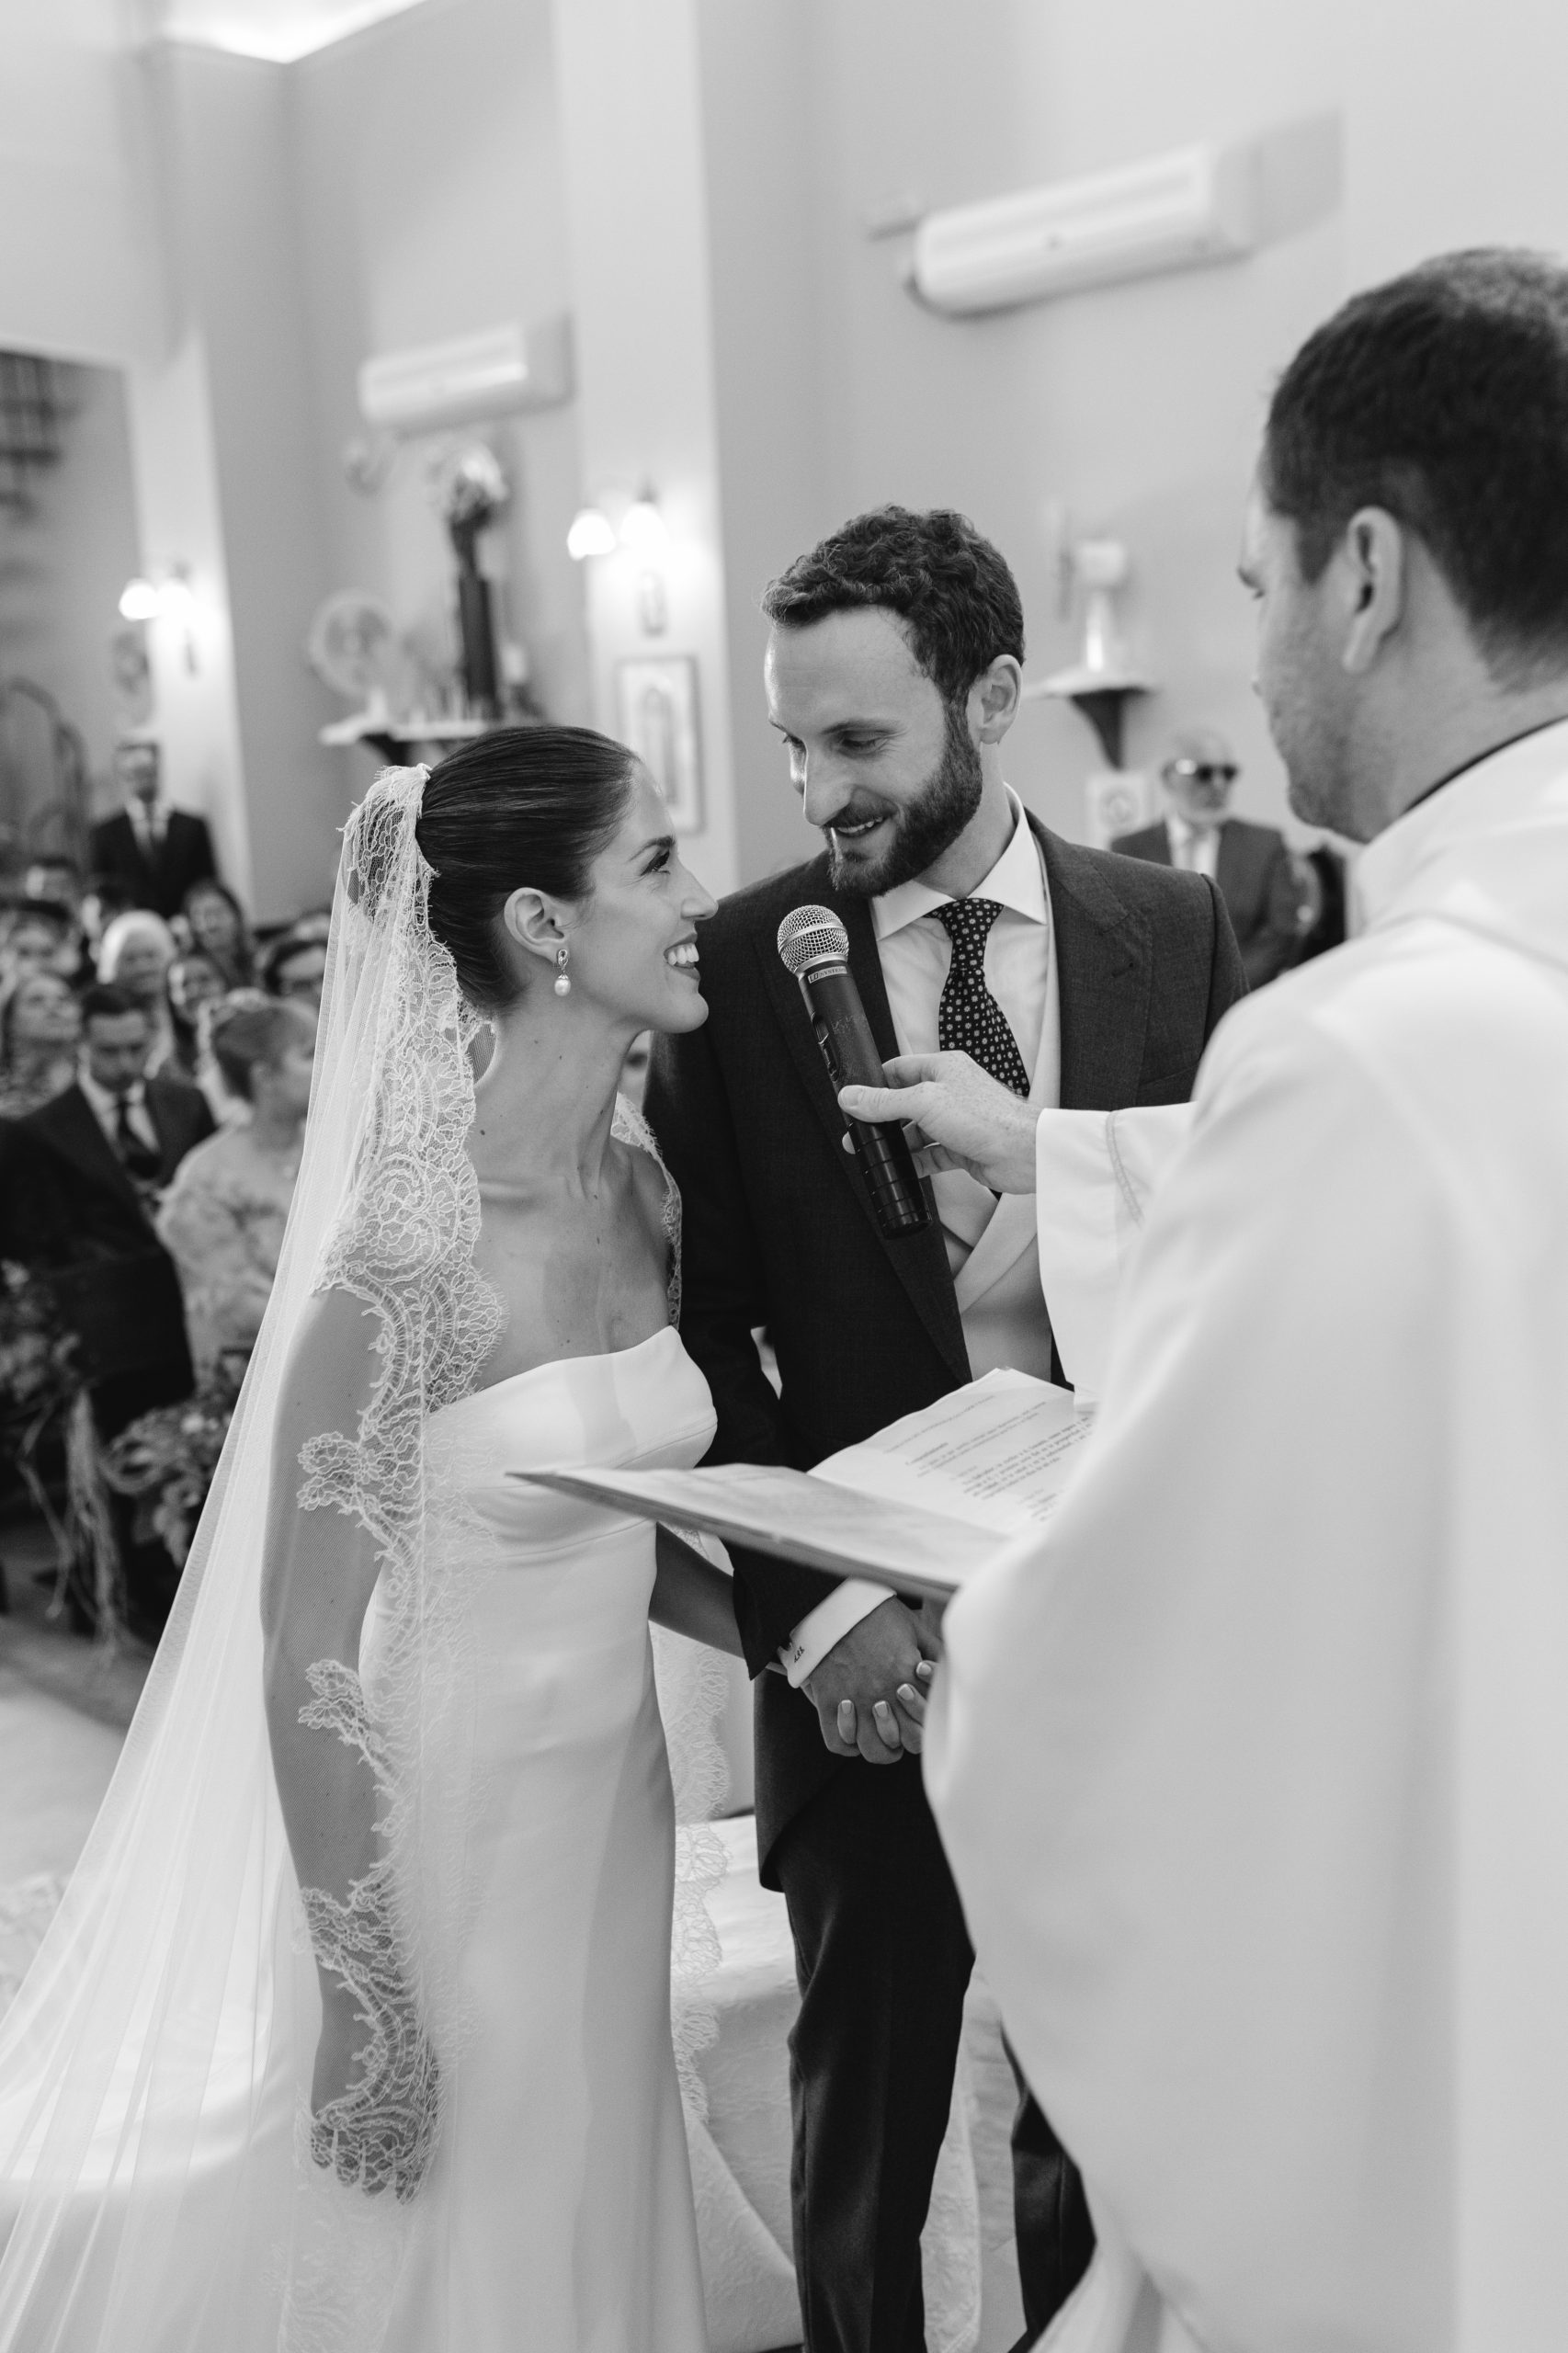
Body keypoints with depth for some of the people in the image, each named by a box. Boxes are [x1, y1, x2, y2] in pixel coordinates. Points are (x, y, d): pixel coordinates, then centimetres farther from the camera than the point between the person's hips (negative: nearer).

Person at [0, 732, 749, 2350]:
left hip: (614, 1807, 7)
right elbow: (306, 1665, -20)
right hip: (435, 1841, -6)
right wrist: (368, 2017, -14)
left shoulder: (643, 1187, -2)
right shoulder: (413, 1257, -25)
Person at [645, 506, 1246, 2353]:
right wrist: (812, 1605, -13)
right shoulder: (741, 962, -6)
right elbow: (700, 1326, -5)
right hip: (870, 1645, -1)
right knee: (864, 2124, 16)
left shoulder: (1173, 932, -1)